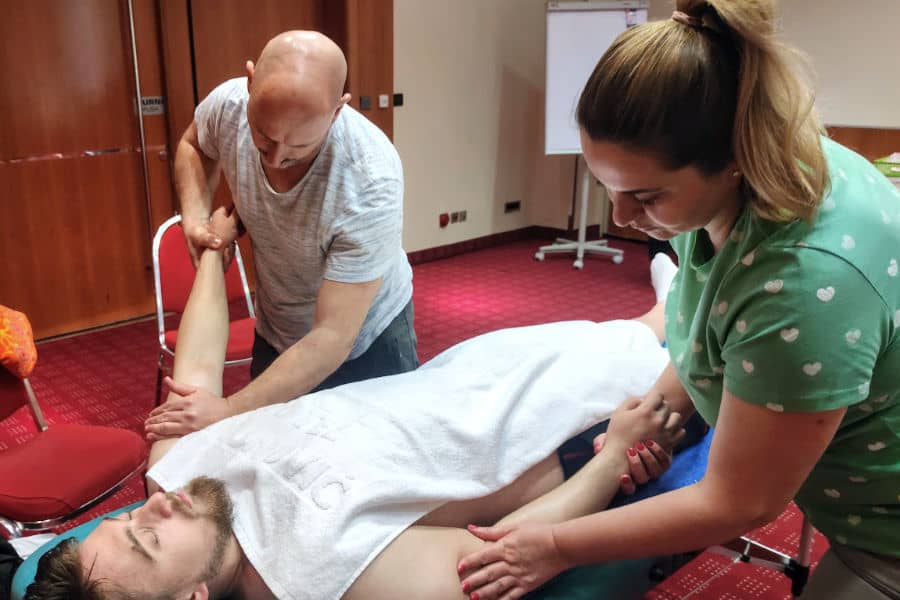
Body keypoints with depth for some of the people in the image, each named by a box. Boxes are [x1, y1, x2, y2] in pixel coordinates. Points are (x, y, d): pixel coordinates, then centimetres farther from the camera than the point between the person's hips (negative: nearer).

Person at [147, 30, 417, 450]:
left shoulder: (372, 182, -37)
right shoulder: (228, 105, -23)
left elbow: (332, 338, -33)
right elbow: (193, 145, 5)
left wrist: (230, 411, -35)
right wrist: (195, 215, -12)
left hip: (366, 341, -4)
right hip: (275, 334, 4)